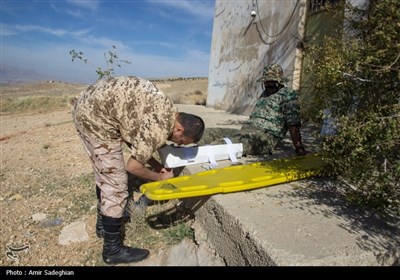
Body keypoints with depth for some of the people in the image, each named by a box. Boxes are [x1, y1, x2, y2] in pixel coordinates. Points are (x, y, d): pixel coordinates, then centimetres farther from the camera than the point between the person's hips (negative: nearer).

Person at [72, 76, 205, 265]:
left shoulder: (166, 112, 9)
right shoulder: (161, 129, -20)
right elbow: (133, 166, -12)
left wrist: (155, 165, 14)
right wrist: (161, 177, 4)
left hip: (87, 105, 11)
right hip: (96, 114, -11)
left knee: (104, 174, 22)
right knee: (116, 183, -3)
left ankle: (103, 223, 42)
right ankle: (113, 250, 13)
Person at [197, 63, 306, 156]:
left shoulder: (288, 95, 1)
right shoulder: (265, 94, 26)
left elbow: (293, 124, -7)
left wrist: (299, 148, -11)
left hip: (265, 136, -8)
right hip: (245, 130, 9)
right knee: (209, 133, -7)